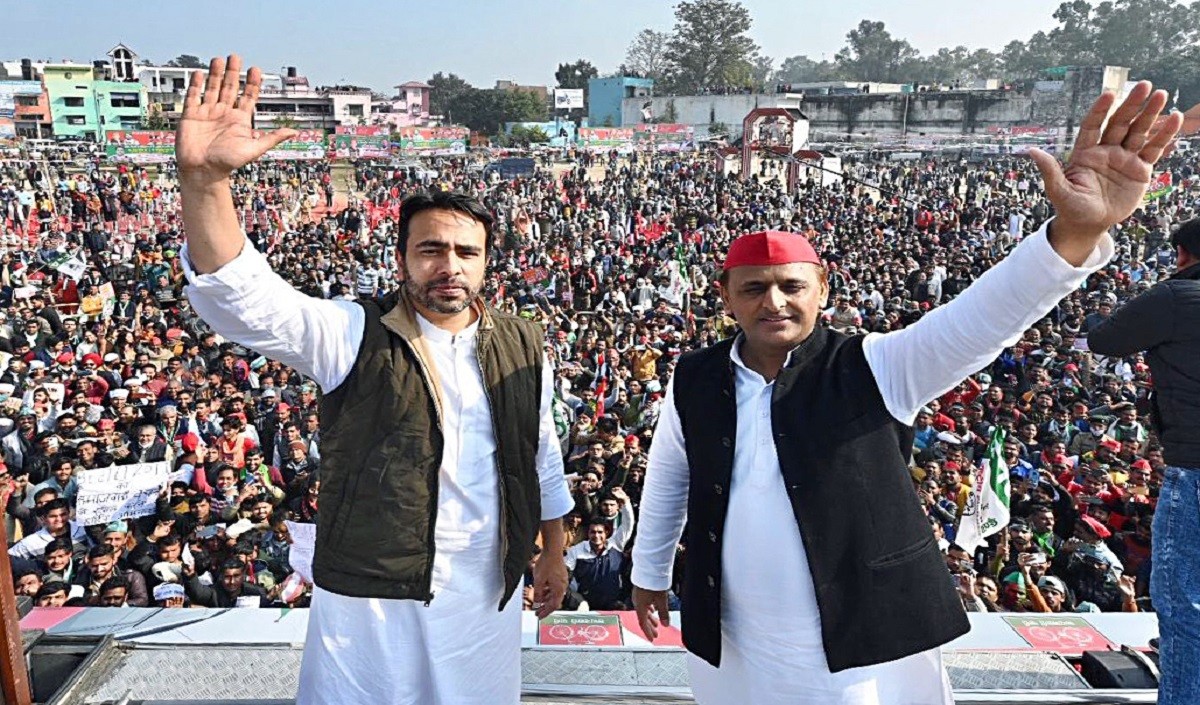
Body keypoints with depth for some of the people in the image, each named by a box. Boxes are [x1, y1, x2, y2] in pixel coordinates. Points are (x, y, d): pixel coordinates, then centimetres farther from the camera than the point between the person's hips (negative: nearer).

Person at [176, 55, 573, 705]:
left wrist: (553, 554, 15)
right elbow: (245, 299, -24)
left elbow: (541, 457, 10)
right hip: (369, 597, -2)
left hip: (487, 597, 3)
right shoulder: (356, 336, -9)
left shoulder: (522, 347, 1)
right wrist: (204, 179, -38)